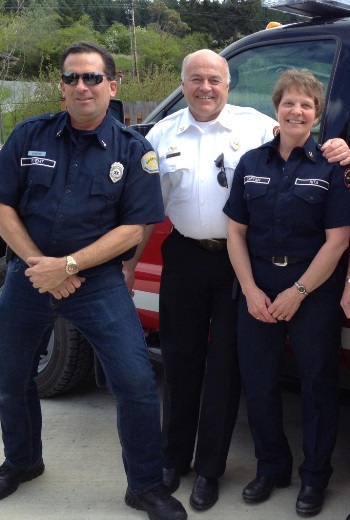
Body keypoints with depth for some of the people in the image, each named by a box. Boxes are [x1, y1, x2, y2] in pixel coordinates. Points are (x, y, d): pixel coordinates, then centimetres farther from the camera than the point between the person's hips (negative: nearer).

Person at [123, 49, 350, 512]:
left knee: (225, 363, 5)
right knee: (181, 358, 13)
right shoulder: (162, 135, 7)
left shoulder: (258, 127, -1)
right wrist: (129, 264, 7)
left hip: (239, 261, -2)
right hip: (184, 258, 3)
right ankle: (174, 458, 31)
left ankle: (210, 469, 22)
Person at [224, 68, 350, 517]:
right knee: (257, 380, 8)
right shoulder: (251, 163, 5)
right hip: (258, 286, 3)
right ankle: (271, 467, 29)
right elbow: (236, 231, 5)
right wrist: (251, 290, -4)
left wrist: (297, 293, -11)